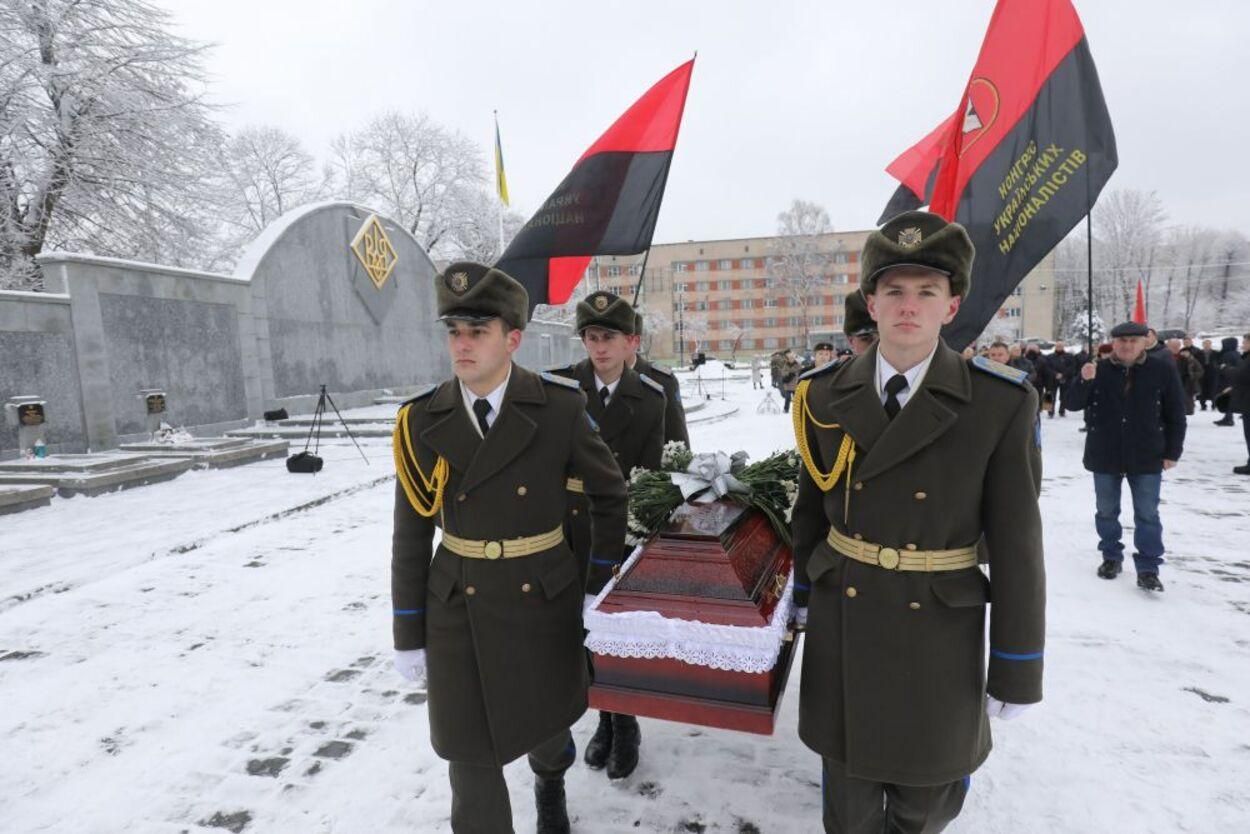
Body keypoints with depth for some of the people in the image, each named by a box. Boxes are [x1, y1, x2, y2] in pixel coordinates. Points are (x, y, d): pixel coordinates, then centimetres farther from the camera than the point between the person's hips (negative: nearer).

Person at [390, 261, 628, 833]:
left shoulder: (560, 407, -13)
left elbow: (608, 491, 0)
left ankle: (550, 778, 58)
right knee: (470, 750, 6)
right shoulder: (423, 419, -7)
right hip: (458, 608, 1)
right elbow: (411, 535, -1)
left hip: (544, 599, 0)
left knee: (546, 721, 21)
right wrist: (409, 636, 2)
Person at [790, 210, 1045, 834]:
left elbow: (1015, 544, -9)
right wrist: (806, 593, 14)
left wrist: (1016, 670, -5)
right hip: (841, 623, 2)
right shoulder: (826, 394, -5)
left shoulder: (1002, 404, -13)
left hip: (940, 633, -1)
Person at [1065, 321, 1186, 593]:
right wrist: (1084, 381, -23)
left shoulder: (1163, 370, -4)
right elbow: (1074, 405, -5)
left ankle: (1148, 568, 11)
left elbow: (1176, 415, 0)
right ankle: (1111, 557, 28)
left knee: (1147, 515, 4)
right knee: (1106, 511, 12)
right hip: (1104, 455, 1)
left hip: (1146, 457, -1)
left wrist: (1172, 452, -2)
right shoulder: (1099, 370, -3)